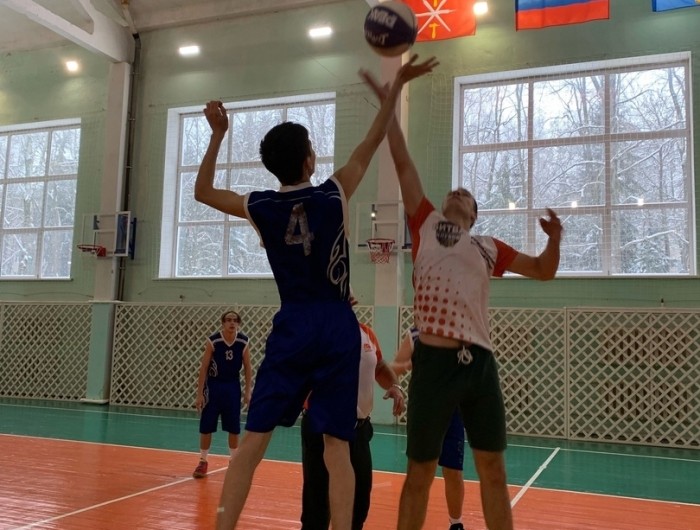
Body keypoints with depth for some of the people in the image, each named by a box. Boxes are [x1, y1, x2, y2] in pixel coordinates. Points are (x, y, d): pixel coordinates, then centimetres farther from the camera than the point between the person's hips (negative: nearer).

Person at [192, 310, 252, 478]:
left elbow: (247, 367, 1)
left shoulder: (243, 342, -9)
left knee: (234, 428, 6)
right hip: (214, 384, -2)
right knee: (206, 426, 1)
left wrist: (247, 391, -1)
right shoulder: (212, 341, -16)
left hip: (232, 386, 2)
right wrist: (199, 393, -12)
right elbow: (203, 368, -11)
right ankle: (203, 462, 17)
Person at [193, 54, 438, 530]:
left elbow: (203, 192, 18)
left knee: (254, 439, 4)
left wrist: (217, 135, 19)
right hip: (337, 326, -1)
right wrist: (397, 84, 12)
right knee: (337, 446, 2)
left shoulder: (261, 207, 2)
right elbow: (372, 142, 8)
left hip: (292, 326, 1)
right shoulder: (334, 195, -2)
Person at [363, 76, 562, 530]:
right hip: (435, 360, -3)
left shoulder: (489, 247, 18)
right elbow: (403, 162, 9)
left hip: (480, 360, 3)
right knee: (421, 471, 6)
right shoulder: (427, 224, 11)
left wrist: (554, 239, 4)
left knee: (493, 468, 10)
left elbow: (543, 270, 25)